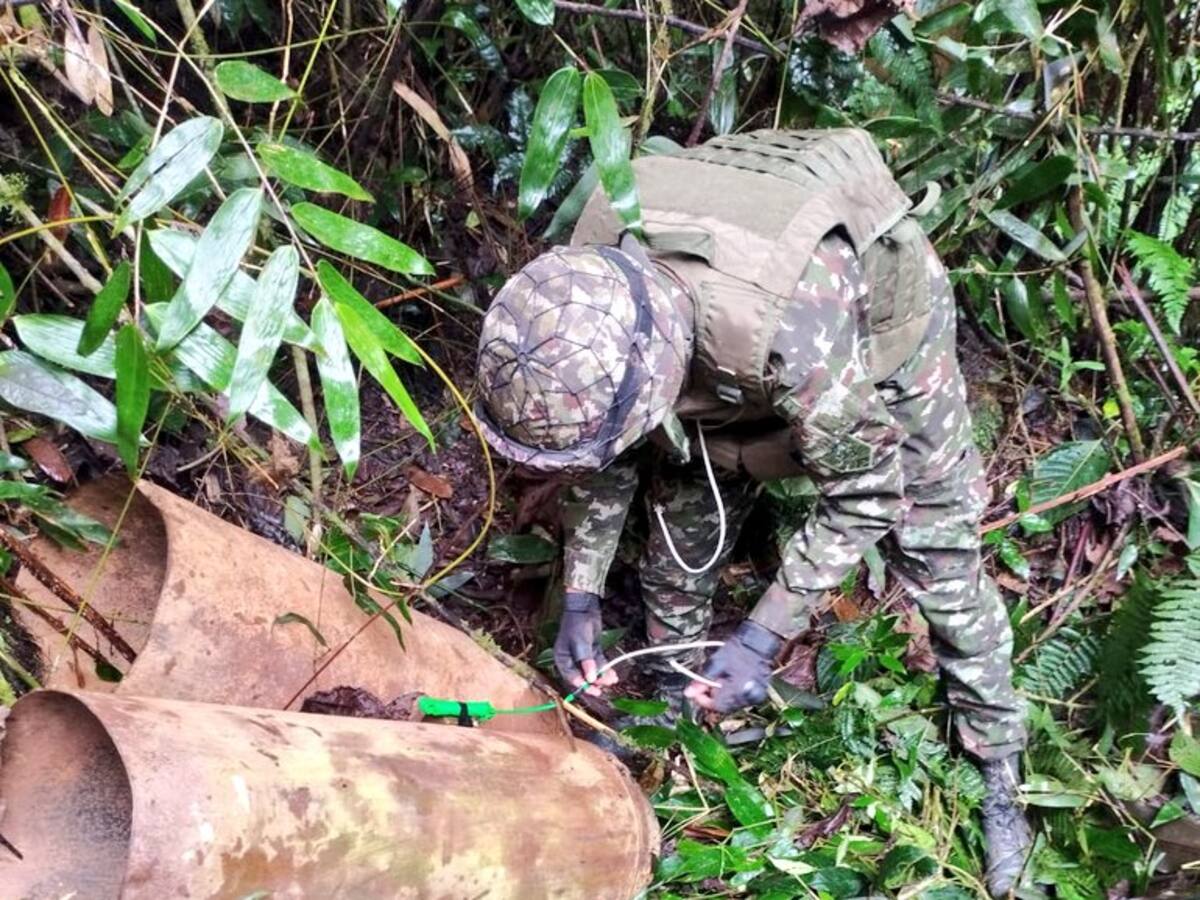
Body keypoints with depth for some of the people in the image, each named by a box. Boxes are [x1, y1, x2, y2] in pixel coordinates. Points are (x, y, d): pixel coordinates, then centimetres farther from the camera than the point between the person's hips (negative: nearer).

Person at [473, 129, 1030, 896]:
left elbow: (865, 495, -31)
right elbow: (607, 454, -11)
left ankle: (999, 770, 20)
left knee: (940, 562, -1)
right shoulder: (589, 296, -30)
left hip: (884, 320, -4)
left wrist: (761, 639, -32)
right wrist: (581, 597, -14)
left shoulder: (787, 330, -48)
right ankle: (672, 710, 30)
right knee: (681, 539, 5)